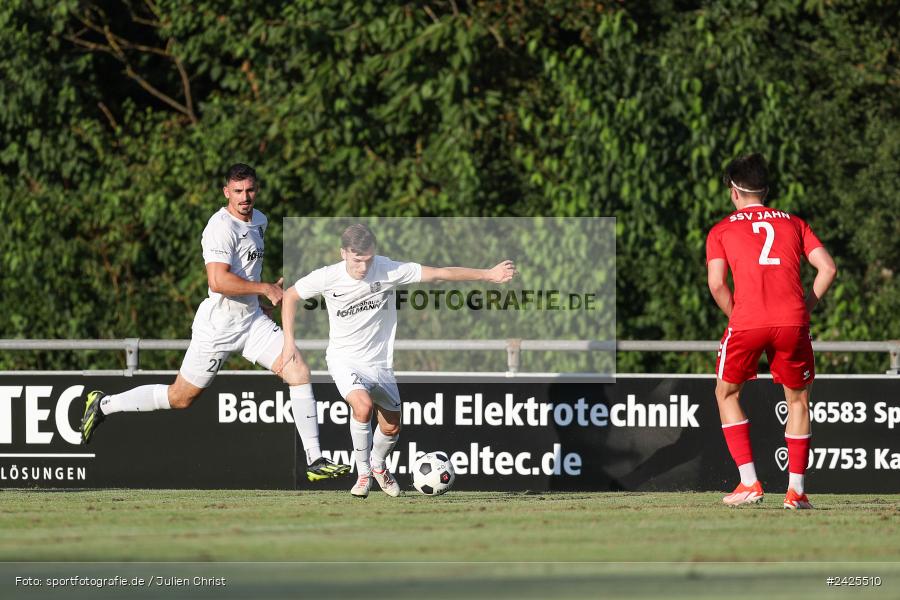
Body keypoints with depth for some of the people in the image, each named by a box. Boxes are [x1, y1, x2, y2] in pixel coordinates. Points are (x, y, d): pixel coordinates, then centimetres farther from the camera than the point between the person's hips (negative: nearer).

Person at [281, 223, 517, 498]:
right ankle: (363, 473, -10)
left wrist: (488, 274, -13)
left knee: (391, 428, 9)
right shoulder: (326, 278, -16)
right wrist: (289, 341, -5)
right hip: (344, 359, -3)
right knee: (363, 406, -30)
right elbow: (290, 296, 1)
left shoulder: (388, 270, -16)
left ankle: (378, 465, 44)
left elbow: (440, 273, -12)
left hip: (379, 362, 3)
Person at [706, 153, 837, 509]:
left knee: (727, 393, 18)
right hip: (792, 321, 2)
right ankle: (796, 490, 12)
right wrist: (805, 307, 14)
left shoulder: (721, 230, 14)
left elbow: (716, 284, -1)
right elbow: (828, 268, 9)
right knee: (797, 399, 18)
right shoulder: (793, 224, 20)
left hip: (747, 321, -2)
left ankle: (749, 483, 8)